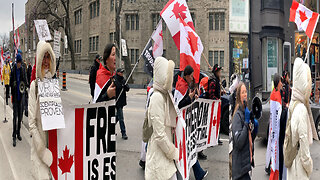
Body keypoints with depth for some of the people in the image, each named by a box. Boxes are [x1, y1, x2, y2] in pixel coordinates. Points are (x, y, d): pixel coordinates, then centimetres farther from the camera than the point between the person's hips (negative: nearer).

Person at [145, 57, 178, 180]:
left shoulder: (165, 95, 11)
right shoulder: (157, 97, -18)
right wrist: (174, 153, -11)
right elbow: (159, 135, -20)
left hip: (165, 155, 8)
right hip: (158, 156, -8)